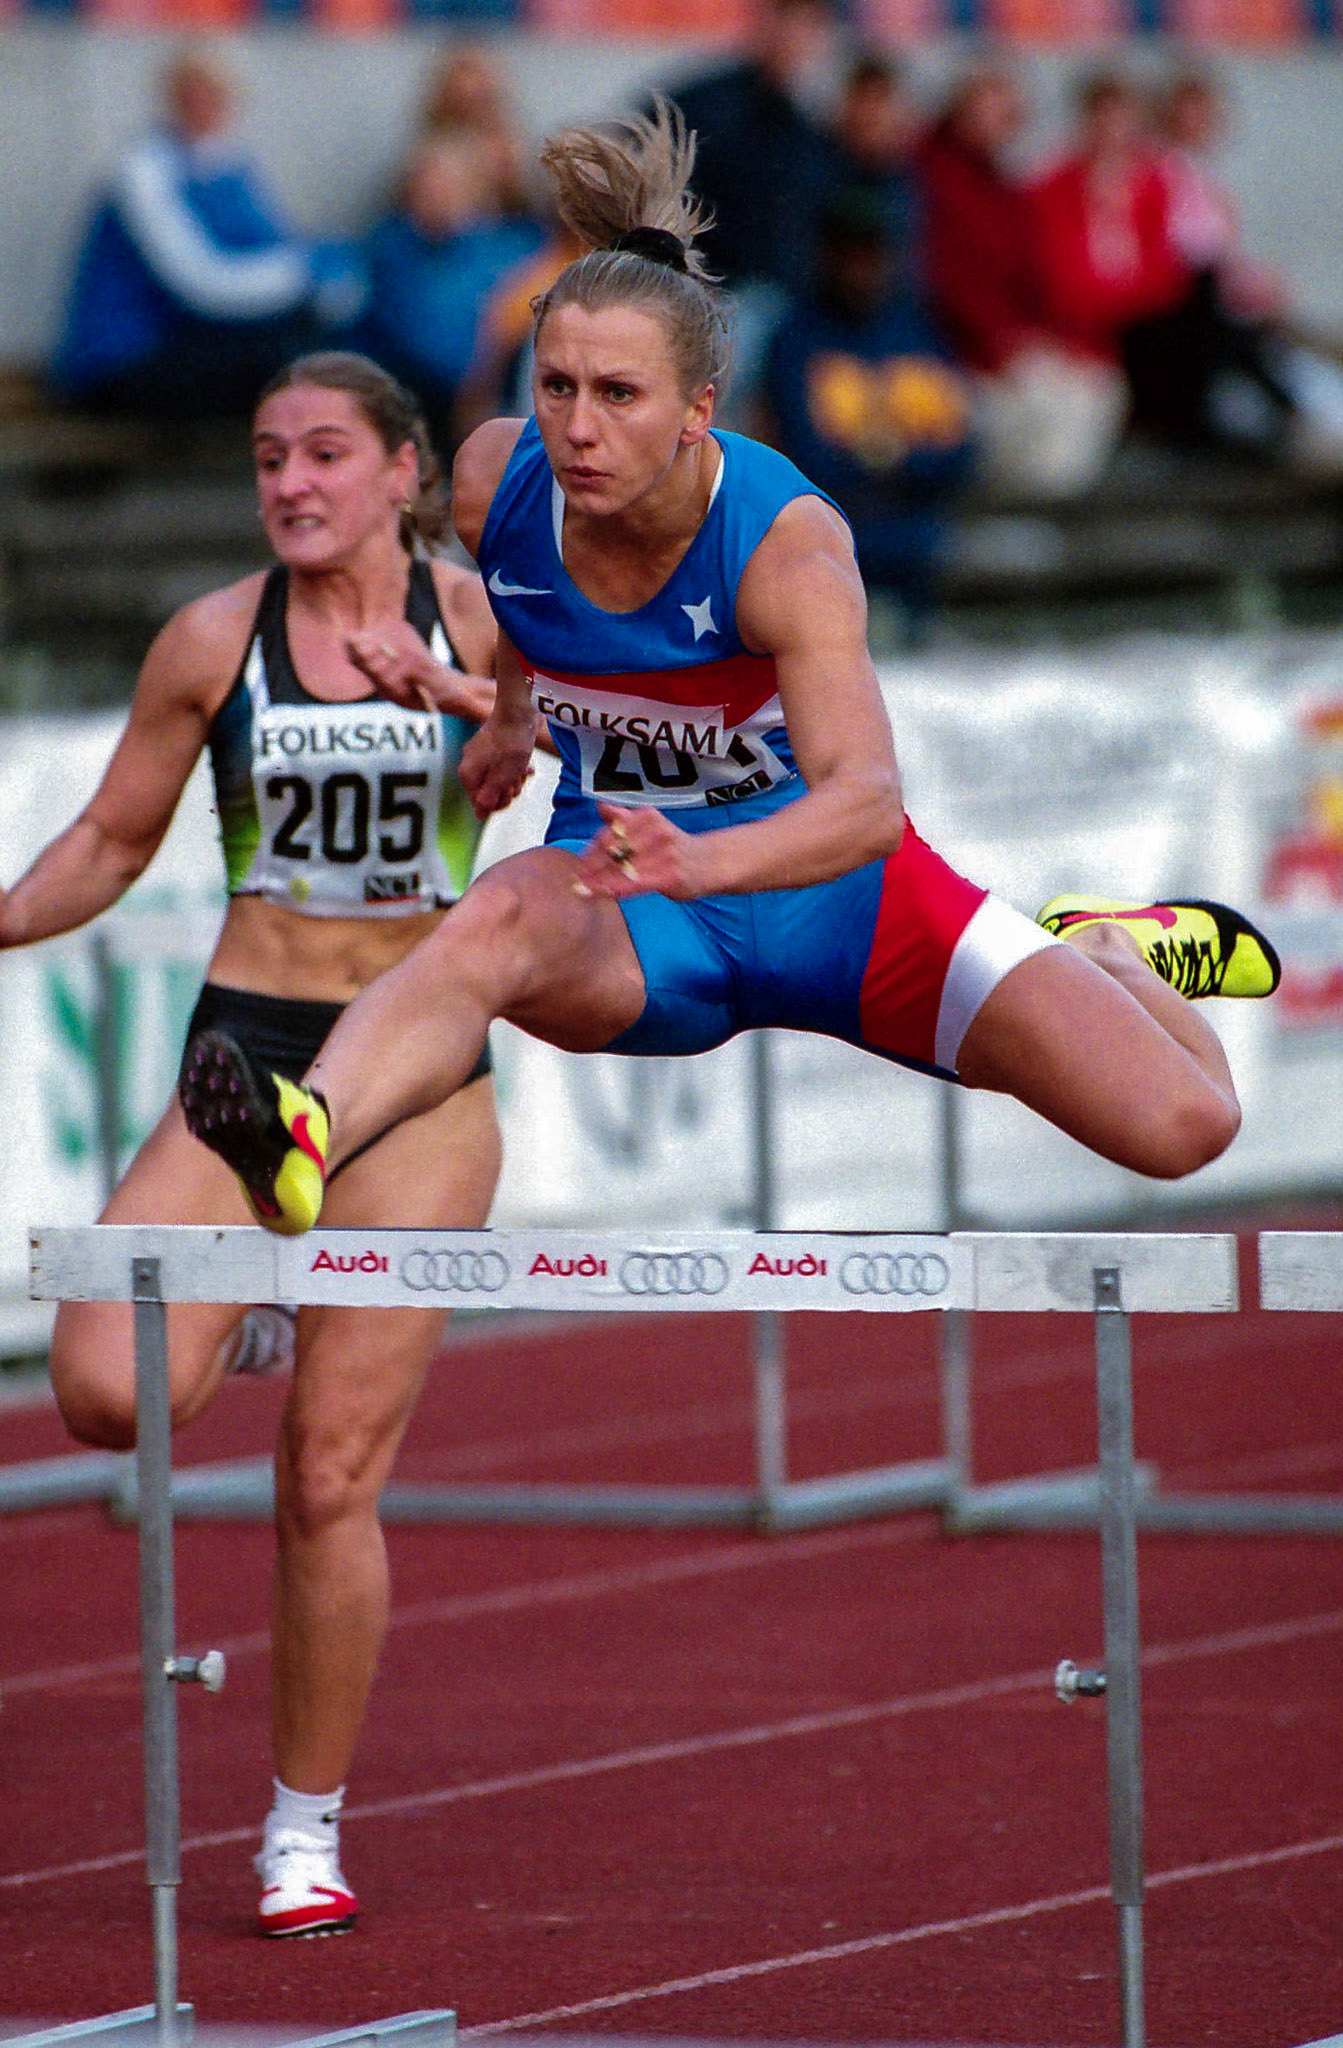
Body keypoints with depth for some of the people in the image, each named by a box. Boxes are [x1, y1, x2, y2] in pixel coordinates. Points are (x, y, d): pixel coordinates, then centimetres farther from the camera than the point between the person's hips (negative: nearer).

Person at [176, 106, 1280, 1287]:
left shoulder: (788, 541, -27)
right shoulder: (494, 482, -14)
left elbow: (867, 799, -42)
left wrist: (706, 861, -60)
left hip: (821, 883, -1)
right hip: (634, 906, 1)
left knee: (1182, 1130, -9)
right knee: (500, 920, -38)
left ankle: (1103, 951, 28)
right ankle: (302, 1144, -68)